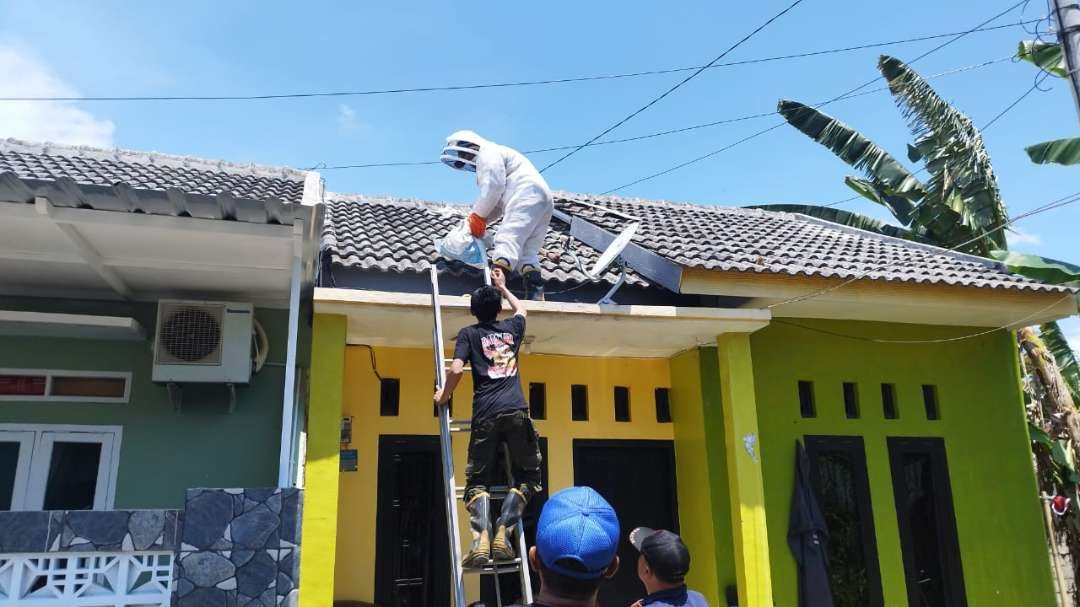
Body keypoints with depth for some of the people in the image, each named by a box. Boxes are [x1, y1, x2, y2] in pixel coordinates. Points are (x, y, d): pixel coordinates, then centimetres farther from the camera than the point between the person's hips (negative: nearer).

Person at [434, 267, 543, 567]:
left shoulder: (469, 333, 12)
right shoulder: (512, 327, 20)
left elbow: (456, 370, -2)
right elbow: (521, 308, 44)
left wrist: (444, 396, 16)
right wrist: (502, 287, 58)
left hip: (486, 415, -1)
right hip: (517, 411, 1)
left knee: (477, 481, 5)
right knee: (528, 476, 13)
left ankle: (481, 539, -18)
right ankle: (503, 533, -5)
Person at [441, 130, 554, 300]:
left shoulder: (488, 152, 4)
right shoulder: (493, 155, 35)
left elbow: (493, 187, -12)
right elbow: (498, 202, 25)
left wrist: (477, 215, -4)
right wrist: (482, 219, 11)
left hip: (527, 194, -10)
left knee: (507, 240, -22)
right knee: (526, 250, 4)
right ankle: (535, 293, -9)